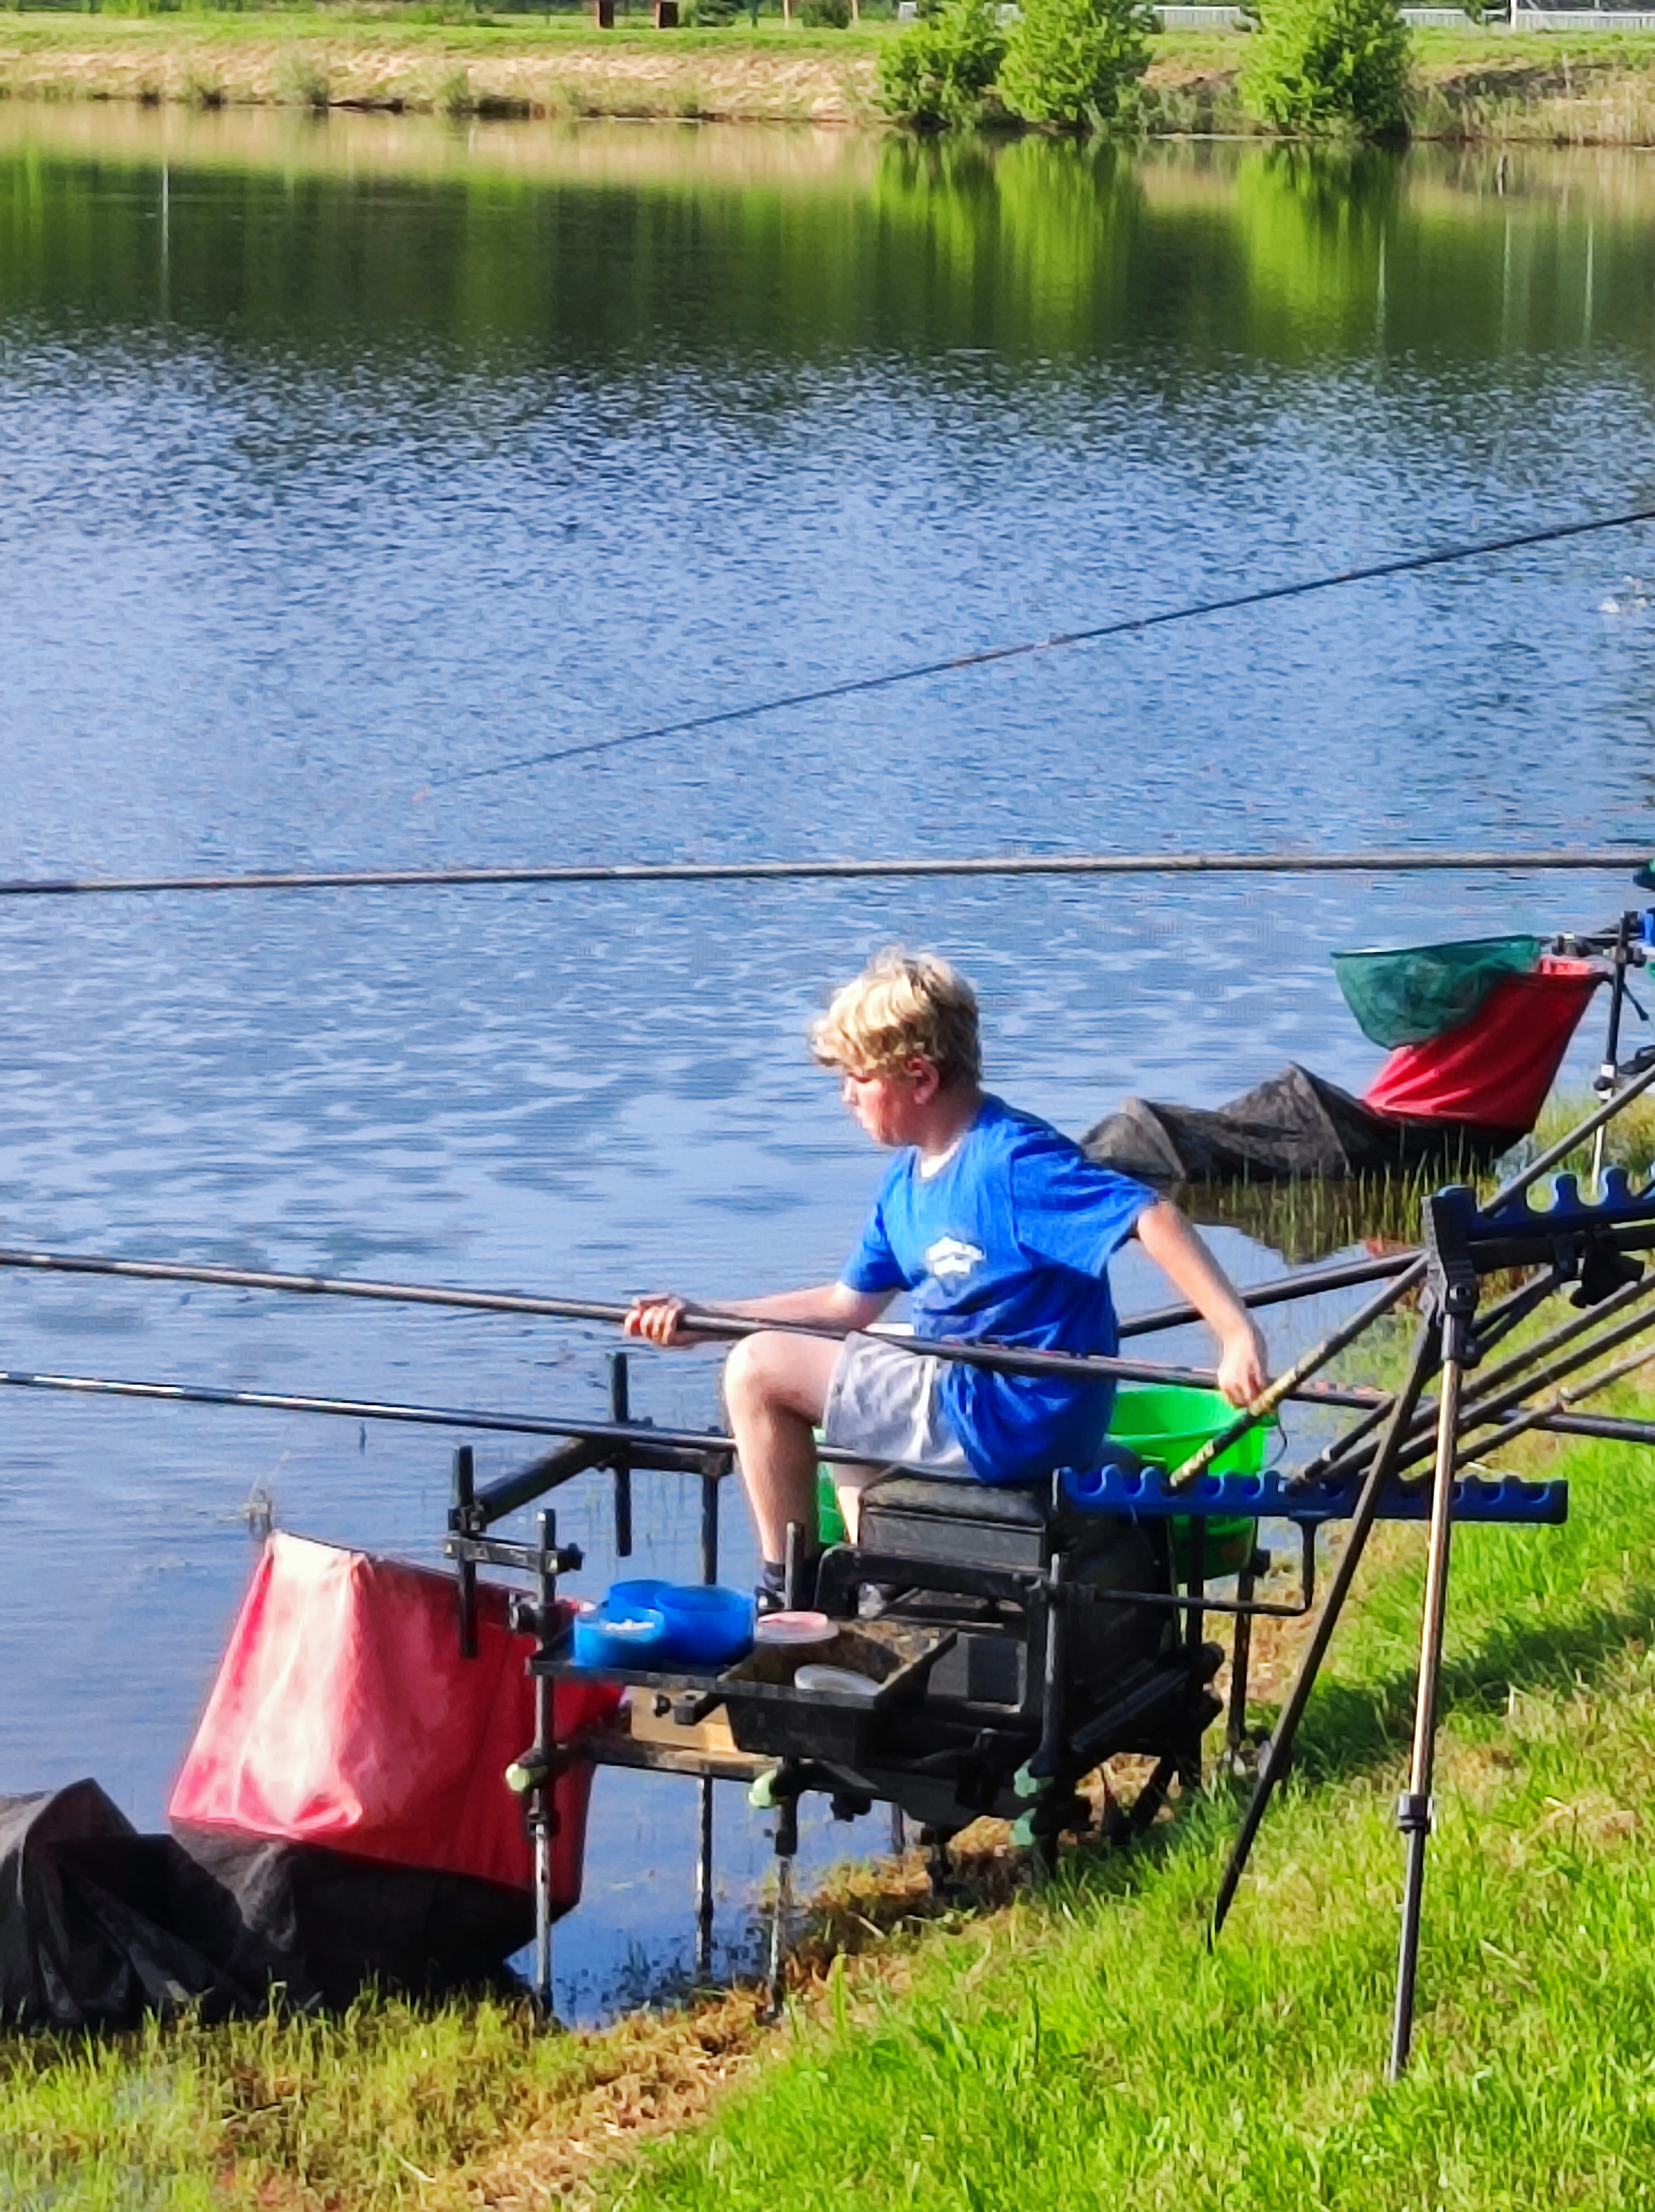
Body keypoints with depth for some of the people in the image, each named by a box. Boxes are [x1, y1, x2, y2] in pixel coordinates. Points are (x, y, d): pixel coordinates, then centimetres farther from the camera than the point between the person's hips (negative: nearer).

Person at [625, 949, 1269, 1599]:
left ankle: (786, 1598, 3)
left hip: (1015, 1422, -10)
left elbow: (1150, 1216, -29)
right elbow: (849, 1306, 18)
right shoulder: (906, 1180, 11)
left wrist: (1239, 1334, -39)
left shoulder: (1012, 1159, -20)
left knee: (758, 1372, -7)